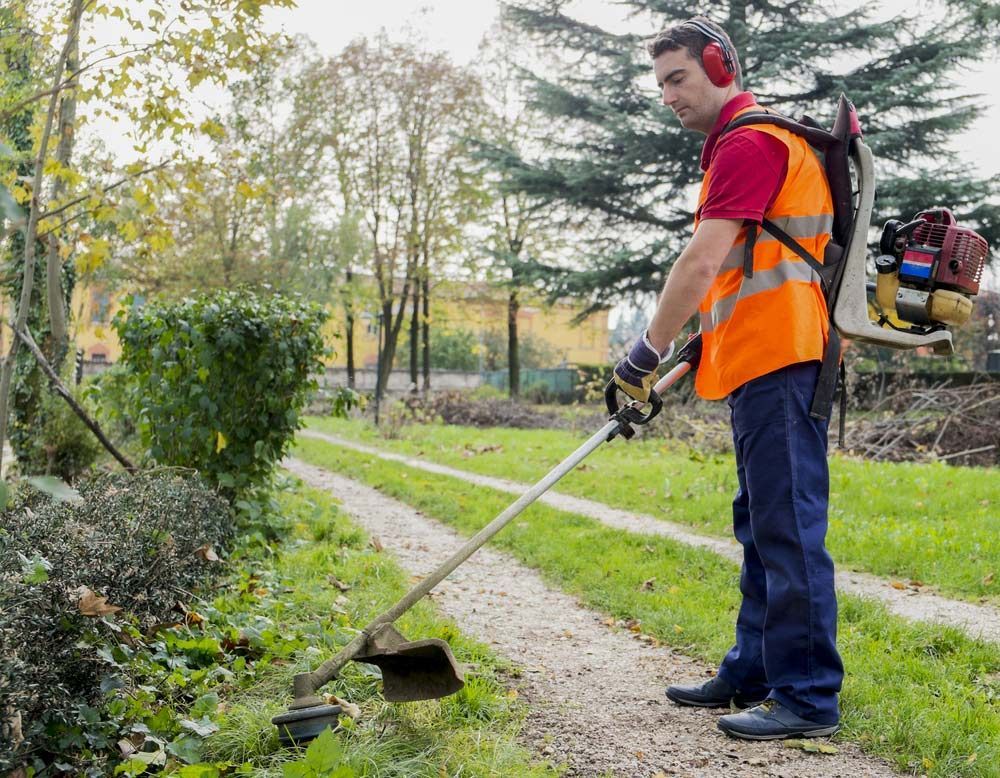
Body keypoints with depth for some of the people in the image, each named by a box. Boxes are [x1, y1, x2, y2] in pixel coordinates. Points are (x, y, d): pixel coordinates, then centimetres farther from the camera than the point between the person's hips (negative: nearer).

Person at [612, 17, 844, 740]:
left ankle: (809, 696, -1)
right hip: (759, 365, 11)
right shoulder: (738, 145, 24)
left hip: (780, 361, -11)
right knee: (761, 526, 15)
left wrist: (651, 348, -10)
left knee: (787, 527, -8)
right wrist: (688, 358, 23)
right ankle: (755, 672, 25)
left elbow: (704, 261, -17)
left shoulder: (751, 141, -9)